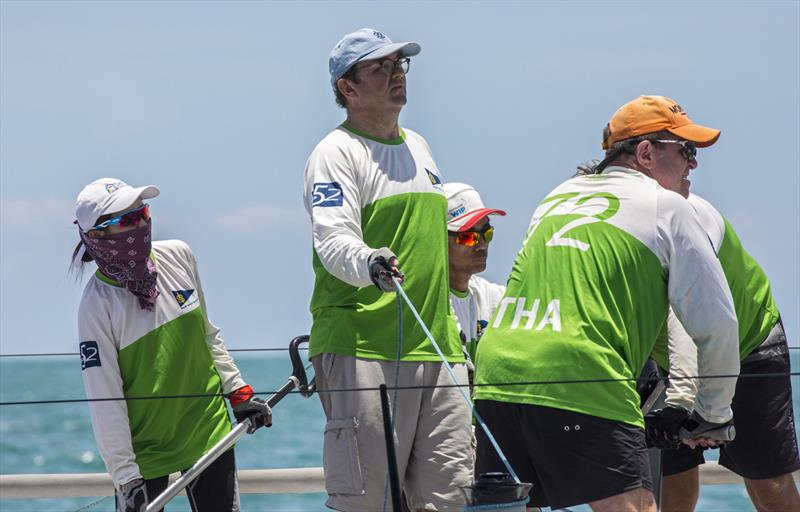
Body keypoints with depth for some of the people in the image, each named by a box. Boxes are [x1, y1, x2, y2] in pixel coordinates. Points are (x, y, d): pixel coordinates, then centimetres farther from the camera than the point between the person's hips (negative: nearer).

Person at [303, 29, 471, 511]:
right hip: (362, 349, -7)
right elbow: (334, 240, -19)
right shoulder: (336, 153, -4)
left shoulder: (418, 146, 21)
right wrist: (368, 264, -42)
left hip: (435, 347, 8)